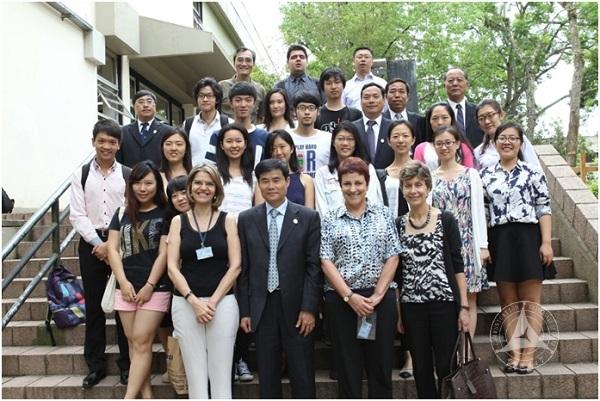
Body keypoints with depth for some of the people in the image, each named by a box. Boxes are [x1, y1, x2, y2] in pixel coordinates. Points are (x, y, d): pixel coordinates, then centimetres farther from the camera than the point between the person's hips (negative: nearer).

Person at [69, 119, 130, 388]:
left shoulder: (128, 175, 1)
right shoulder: (81, 175, 5)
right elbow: (77, 215, 0)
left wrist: (111, 244, -11)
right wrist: (98, 243, -9)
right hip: (91, 244, 2)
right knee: (94, 305, 8)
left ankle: (127, 364, 14)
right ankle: (95, 365, 20)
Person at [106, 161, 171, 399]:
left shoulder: (164, 215, -2)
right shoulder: (122, 214, 10)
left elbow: (164, 253, -7)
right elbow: (113, 248, 4)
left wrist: (150, 286, -11)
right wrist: (124, 282, -6)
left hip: (155, 288, -5)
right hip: (126, 287, 5)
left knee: (141, 342, -6)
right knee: (133, 342, 7)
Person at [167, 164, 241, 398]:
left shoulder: (227, 220, 4)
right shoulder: (178, 221, 7)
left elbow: (235, 266, -1)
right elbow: (172, 267, 1)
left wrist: (213, 301, -9)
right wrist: (194, 301, -10)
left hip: (222, 302, -1)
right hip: (186, 303, 1)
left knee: (221, 373, 1)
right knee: (195, 373, 5)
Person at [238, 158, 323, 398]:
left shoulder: (309, 218, 0)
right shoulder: (246, 219, 6)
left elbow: (314, 266, -3)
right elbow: (243, 268, 5)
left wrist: (309, 308, -9)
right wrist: (244, 311, 1)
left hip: (296, 307, -2)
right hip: (261, 307, 2)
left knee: (302, 376, 7)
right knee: (267, 377, 11)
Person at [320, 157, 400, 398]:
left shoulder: (383, 214, 7)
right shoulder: (330, 220, 5)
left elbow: (392, 257, 2)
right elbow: (326, 262, -2)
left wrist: (377, 295, -7)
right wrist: (350, 296, -11)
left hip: (381, 297, 1)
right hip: (341, 299, 0)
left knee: (381, 364, 7)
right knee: (347, 365, 6)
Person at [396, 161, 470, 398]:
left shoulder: (446, 220, -1)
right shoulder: (398, 225, 6)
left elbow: (457, 265, -2)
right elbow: (396, 273, 9)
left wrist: (464, 307, -6)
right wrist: (397, 313, 7)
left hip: (444, 304, -3)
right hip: (411, 307, 3)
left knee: (446, 367, 2)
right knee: (421, 369, 10)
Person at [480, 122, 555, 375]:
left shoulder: (533, 173, 1)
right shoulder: (486, 175, 8)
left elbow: (544, 210, -3)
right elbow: (482, 213, 8)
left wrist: (546, 242, -11)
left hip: (528, 238, -2)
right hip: (499, 242, 3)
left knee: (531, 303, 4)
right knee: (508, 303, 8)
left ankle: (528, 355, 10)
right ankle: (515, 354, 15)